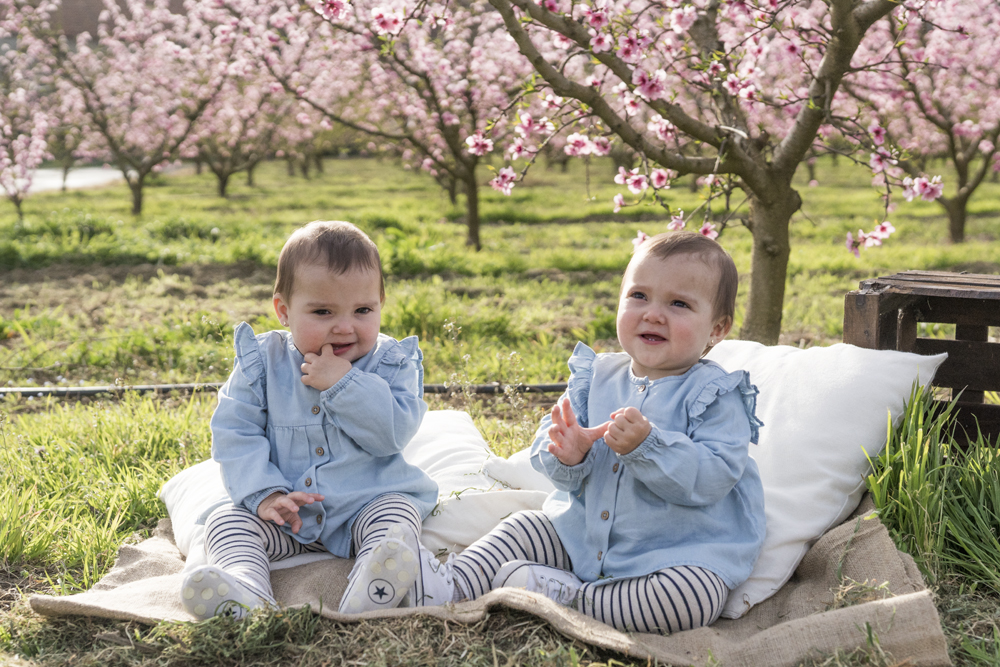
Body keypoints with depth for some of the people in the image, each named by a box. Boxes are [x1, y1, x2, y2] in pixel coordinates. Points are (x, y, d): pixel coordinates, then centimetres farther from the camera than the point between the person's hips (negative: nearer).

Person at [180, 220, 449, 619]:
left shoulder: (391, 364, -4)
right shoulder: (263, 363, -2)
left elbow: (394, 433, -17)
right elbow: (235, 433, -5)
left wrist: (344, 383, -24)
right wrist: (264, 494, -19)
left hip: (369, 502, -1)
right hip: (286, 512, 2)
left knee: (396, 520, -29)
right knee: (226, 522, -19)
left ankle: (370, 594, -57)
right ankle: (245, 592, -48)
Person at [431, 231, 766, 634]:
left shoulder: (716, 395, -11)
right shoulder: (597, 377, 4)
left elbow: (714, 476, -23)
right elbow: (546, 446, 2)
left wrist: (647, 445, -35)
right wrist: (568, 457, -22)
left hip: (680, 548, -5)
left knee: (691, 599, -32)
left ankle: (568, 597, -24)